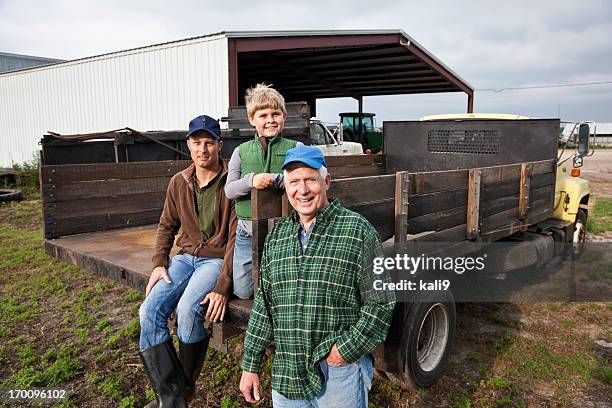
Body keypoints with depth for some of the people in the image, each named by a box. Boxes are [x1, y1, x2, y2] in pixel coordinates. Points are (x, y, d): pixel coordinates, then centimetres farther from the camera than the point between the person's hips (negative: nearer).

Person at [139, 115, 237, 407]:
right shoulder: (179, 182, 8)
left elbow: (236, 237, -15)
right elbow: (166, 226, 17)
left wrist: (222, 286, -21)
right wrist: (159, 264, 1)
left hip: (217, 259, -6)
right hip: (185, 257, 6)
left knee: (188, 309, -29)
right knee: (150, 311, -15)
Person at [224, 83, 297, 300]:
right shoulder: (241, 151, 6)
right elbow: (229, 189, -1)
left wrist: (274, 179, -25)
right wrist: (251, 180, -21)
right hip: (248, 231, 2)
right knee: (243, 292, 9)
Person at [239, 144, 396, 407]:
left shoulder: (358, 230, -11)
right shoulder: (276, 236, 4)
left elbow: (381, 302, -8)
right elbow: (264, 305, 8)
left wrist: (347, 349, -13)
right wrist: (250, 365, 8)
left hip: (341, 373, -4)